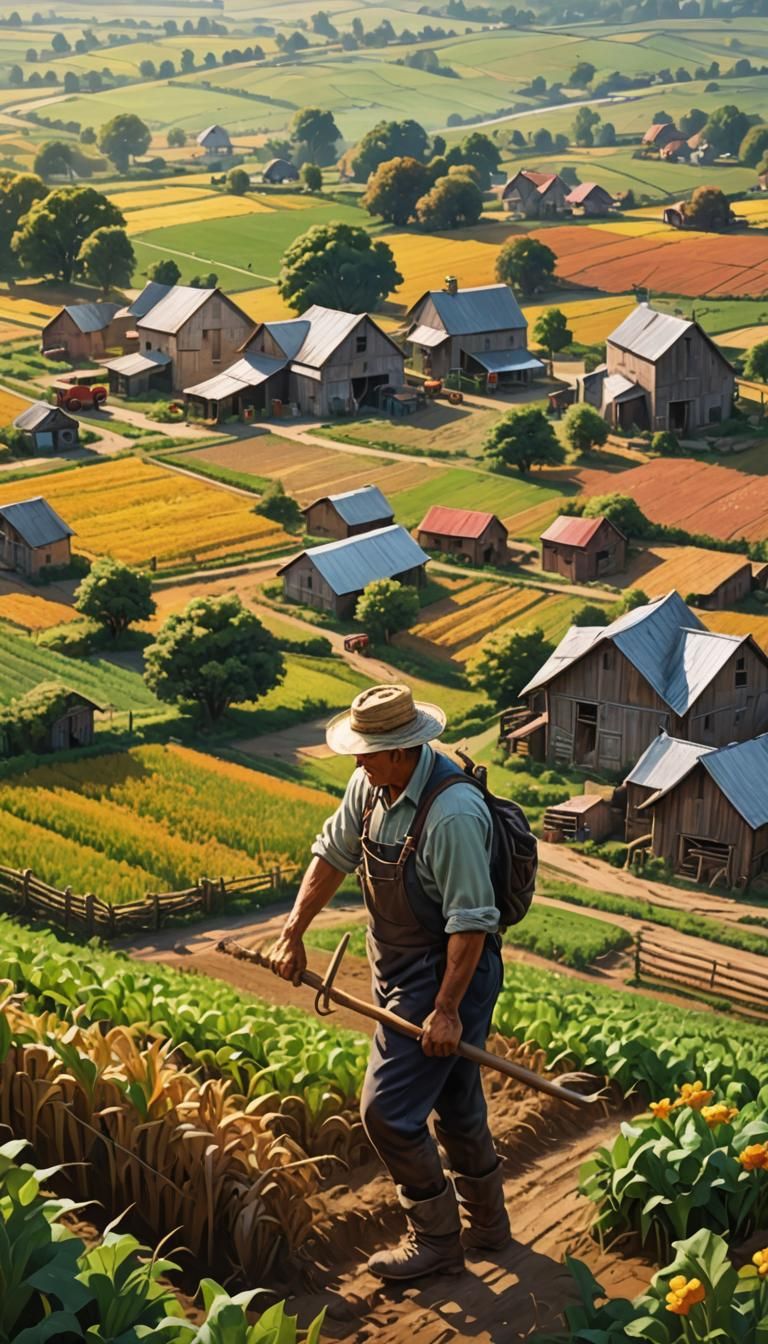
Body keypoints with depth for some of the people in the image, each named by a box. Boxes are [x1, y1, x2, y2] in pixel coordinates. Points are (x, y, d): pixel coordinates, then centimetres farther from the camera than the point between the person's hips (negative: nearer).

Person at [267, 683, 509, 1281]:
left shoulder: (453, 814, -29)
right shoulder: (372, 785, -2)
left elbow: (470, 922, -26)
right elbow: (332, 855, 12)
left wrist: (447, 1010, -24)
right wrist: (293, 934, 10)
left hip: (446, 974, -9)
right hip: (399, 970, 9)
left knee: (389, 1110, -6)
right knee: (456, 1107, 21)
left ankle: (437, 1241, 12)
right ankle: (486, 1226, 38)